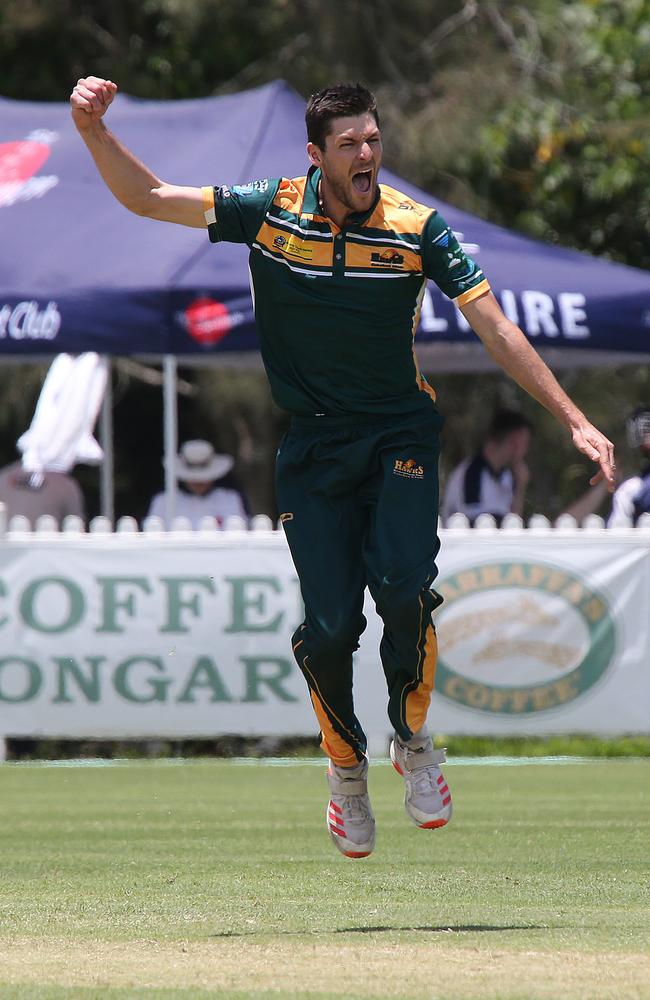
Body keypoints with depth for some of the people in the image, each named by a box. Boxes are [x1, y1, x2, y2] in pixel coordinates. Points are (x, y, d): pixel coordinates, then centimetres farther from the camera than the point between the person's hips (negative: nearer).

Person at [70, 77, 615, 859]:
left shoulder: (416, 227, -9)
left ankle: (412, 741, 8)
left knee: (404, 592, -20)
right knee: (329, 627, -7)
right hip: (313, 443, 1)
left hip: (399, 435, -1)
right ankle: (346, 765, 21)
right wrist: (94, 132, -19)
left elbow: (496, 330, -7)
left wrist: (572, 420, -11)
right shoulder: (270, 212, -6)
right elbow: (147, 198, -3)